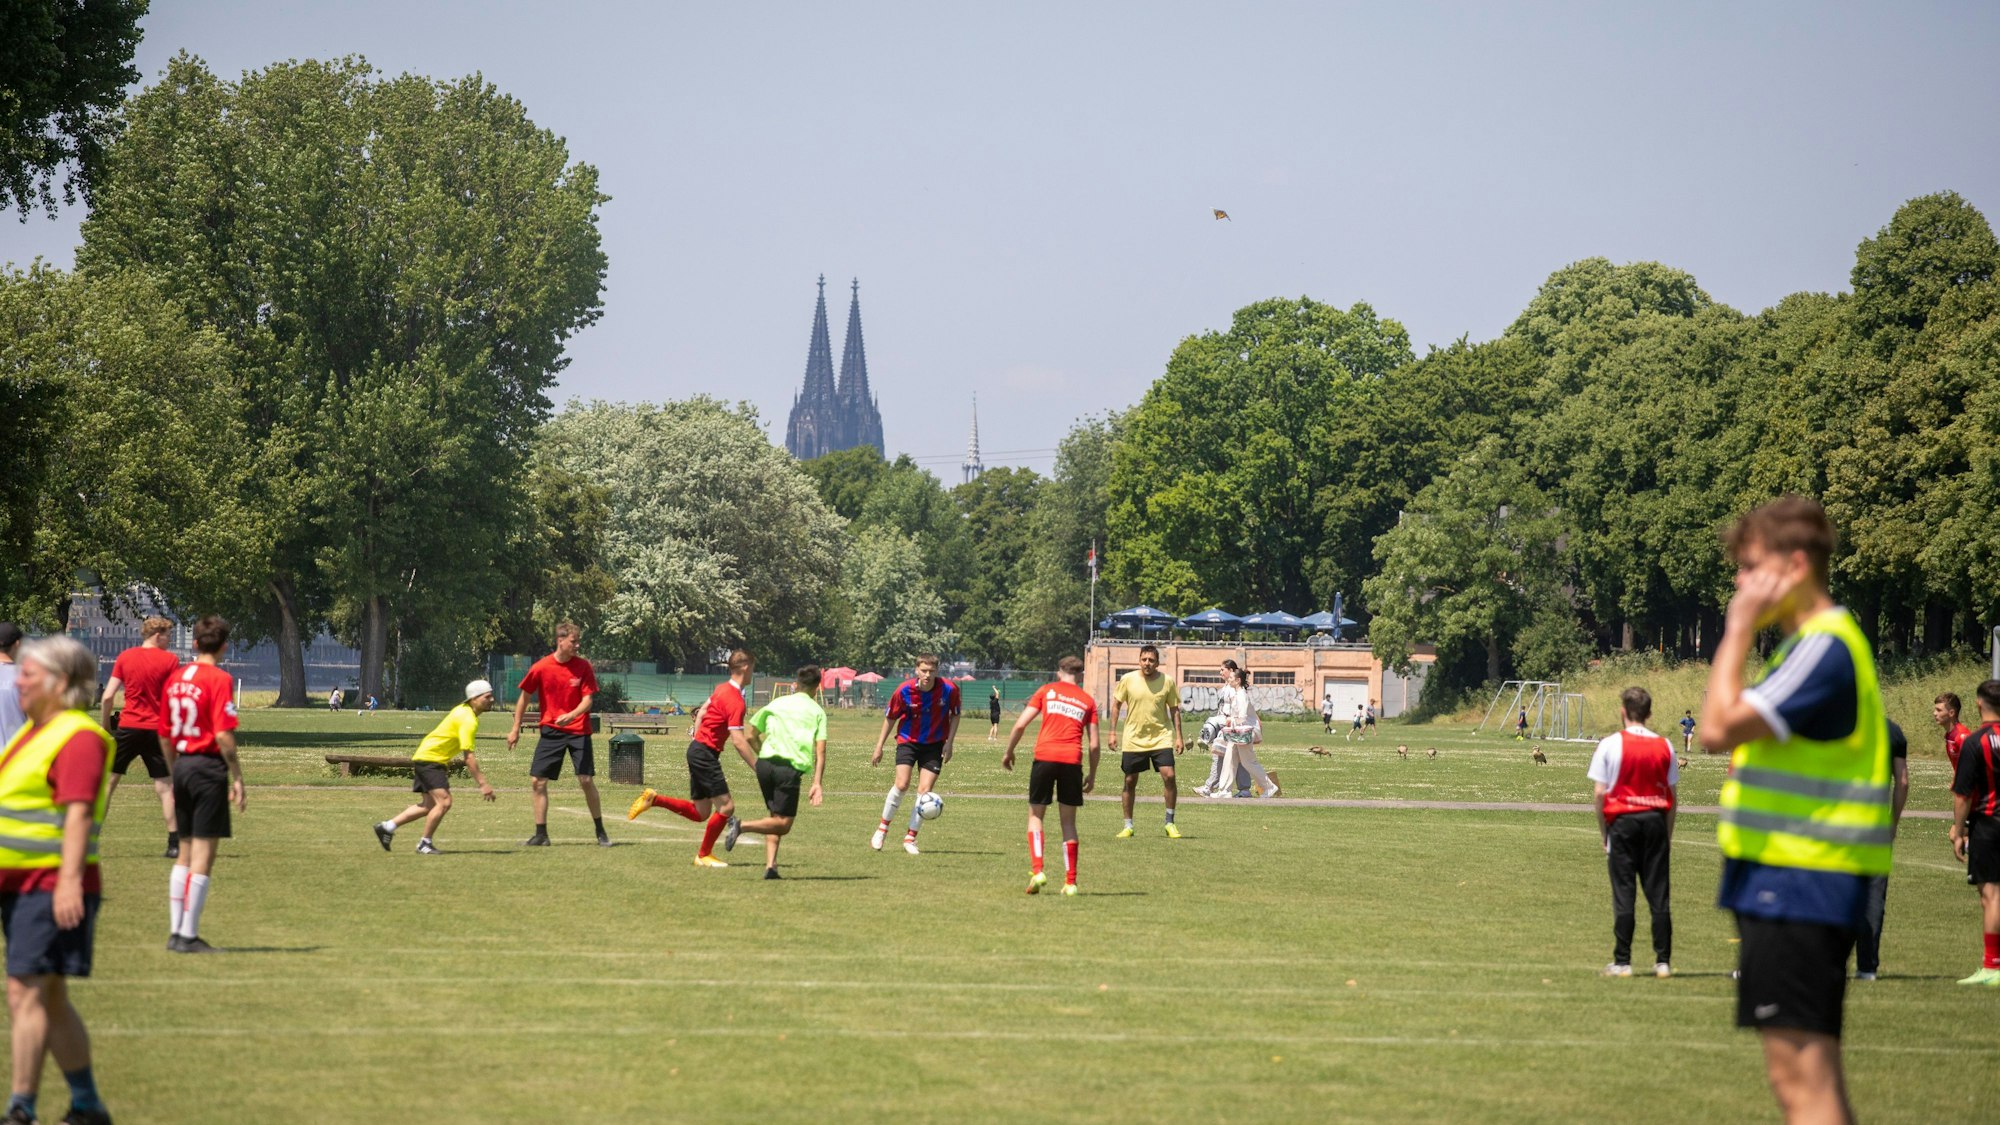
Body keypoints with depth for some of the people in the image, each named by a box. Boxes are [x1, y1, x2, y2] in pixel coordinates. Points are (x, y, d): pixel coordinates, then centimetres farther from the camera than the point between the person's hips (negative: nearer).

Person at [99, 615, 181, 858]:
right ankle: (174, 844, 1)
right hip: (157, 729, -1)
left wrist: (105, 726, 8)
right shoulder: (169, 660, -2)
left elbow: (107, 697, -2)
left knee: (107, 782, 7)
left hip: (128, 727, 1)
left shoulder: (124, 657, 2)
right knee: (165, 787, 5)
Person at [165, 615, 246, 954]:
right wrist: (237, 779, -12)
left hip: (182, 765, 7)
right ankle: (188, 935, -3)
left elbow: (165, 734, 14)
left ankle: (176, 932, 17)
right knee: (203, 855, -3)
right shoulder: (219, 679, -11)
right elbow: (224, 735, -18)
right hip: (209, 767, -7)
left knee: (185, 853, 15)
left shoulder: (176, 678, 10)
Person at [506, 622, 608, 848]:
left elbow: (588, 700, -8)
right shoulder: (541, 668, -6)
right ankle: (541, 835, 6)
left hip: (578, 730, -1)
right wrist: (515, 730, 9)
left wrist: (571, 715, -27)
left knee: (586, 780, -7)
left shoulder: (583, 666, -6)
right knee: (537, 781, -3)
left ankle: (601, 833, 7)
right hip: (551, 731, 1)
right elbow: (524, 697, 6)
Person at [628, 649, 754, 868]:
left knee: (700, 813, 12)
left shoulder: (723, 688, 10)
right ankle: (704, 855, 2)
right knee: (726, 806, -7)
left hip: (697, 749, 10)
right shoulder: (736, 701, -19)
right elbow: (738, 741, -24)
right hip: (706, 754, -10)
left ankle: (654, 799, 10)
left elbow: (701, 712, 21)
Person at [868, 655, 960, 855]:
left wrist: (949, 743, -4)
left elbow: (955, 715, 3)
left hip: (934, 744, 1)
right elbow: (890, 718, -3)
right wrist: (879, 747, -1)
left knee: (925, 790, -7)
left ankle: (910, 838, 6)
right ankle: (882, 828, 1)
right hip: (908, 741, -1)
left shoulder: (949, 689, -15)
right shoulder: (904, 690, -16)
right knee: (902, 784, -19)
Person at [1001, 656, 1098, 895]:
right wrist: (1092, 775, 18)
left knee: (1035, 814, 12)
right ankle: (1070, 882, 9)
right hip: (1072, 760, 1)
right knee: (1068, 821, 11)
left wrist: (1008, 752, 15)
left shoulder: (1046, 691, 10)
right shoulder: (1088, 701, 14)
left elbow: (1020, 725, 3)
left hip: (1045, 757, -1)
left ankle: (1036, 870, -6)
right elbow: (1094, 744, 9)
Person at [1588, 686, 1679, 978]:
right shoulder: (1664, 746, 4)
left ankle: (1622, 962, 1)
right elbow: (1672, 794, 6)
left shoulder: (1610, 744, -4)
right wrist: (1668, 835, 14)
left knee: (1623, 893, 1)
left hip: (1623, 822, -2)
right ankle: (1663, 961, 5)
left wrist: (1604, 833, 4)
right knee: (1659, 894, 5)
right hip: (1656, 820, 2)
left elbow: (1600, 793, -5)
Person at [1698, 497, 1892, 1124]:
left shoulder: (1823, 648, -15)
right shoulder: (1816, 642, 17)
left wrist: (1738, 630, -14)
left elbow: (1718, 729, -22)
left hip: (1798, 884, -11)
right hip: (1790, 883, 11)